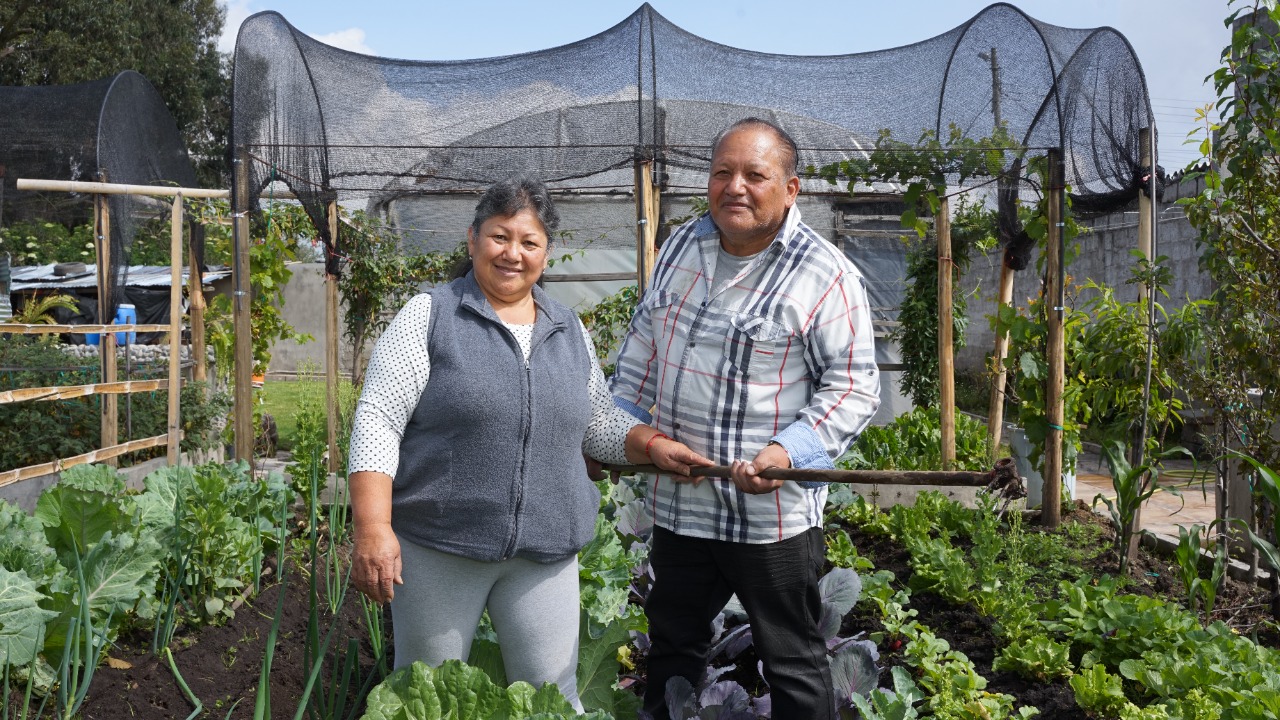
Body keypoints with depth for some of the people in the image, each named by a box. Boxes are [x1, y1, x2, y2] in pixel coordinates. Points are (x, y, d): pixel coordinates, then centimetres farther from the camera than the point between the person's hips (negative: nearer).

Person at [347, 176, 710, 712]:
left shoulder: (570, 331, 11)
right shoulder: (428, 316, -3)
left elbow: (598, 421, 19)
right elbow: (378, 421, -8)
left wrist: (652, 445, 0)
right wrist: (372, 528, -17)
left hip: (546, 551, 3)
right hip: (437, 546, -3)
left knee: (554, 697, 6)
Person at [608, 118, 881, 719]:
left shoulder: (827, 276, -13)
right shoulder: (683, 245, 6)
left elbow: (855, 387, -12)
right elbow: (645, 338, 17)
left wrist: (788, 452, -24)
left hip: (774, 513, -5)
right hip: (678, 504, 6)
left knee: (793, 667, 10)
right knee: (672, 648, 22)